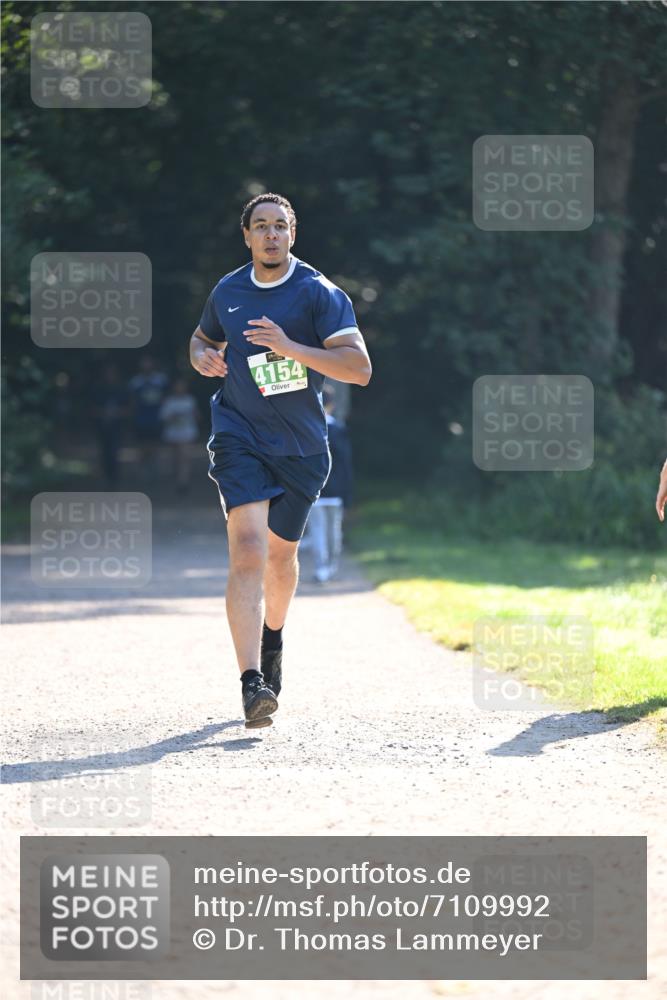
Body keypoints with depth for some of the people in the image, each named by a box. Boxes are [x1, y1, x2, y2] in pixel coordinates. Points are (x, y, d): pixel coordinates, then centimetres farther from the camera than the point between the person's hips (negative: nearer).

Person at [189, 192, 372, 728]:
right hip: (239, 438, 0)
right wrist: (202, 357, 0)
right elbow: (202, 339, 25)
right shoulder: (227, 292, 4)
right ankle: (252, 683, -27)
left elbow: (360, 367, -16)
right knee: (247, 548, -18)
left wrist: (290, 347, -26)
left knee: (281, 553, 16)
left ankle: (272, 637, 50)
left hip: (301, 446, 0)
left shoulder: (319, 293, -8)